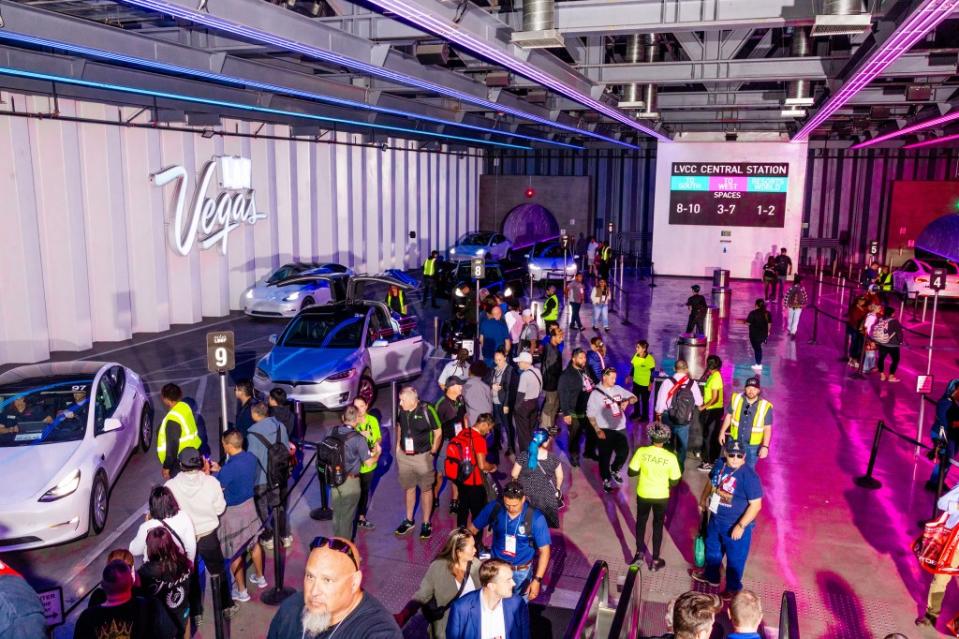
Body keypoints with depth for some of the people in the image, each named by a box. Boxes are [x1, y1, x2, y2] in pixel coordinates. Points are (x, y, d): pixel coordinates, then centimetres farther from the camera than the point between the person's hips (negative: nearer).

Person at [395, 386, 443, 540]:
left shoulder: (427, 410, -21)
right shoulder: (401, 410, -7)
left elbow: (438, 432, -10)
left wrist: (433, 451, -9)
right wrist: (398, 445, 9)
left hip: (422, 456, -4)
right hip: (404, 456, 5)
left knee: (426, 489, 8)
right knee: (409, 488, 18)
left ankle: (426, 524, 21)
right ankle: (409, 521, 33)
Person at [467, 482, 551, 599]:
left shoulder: (536, 518, -20)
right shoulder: (494, 508, -15)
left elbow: (544, 550, -12)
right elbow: (473, 529, -2)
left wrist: (537, 580, -16)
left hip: (521, 572, -1)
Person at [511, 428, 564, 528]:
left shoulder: (523, 456, -22)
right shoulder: (553, 458, -21)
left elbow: (514, 475, -10)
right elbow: (560, 477, -6)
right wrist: (557, 489, 14)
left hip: (526, 497, 0)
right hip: (547, 499, 0)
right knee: (548, 523, 23)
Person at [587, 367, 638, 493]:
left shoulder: (618, 389, 4)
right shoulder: (596, 393, -10)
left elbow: (634, 398, 8)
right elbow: (590, 414, -10)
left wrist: (627, 401, -15)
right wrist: (598, 430, -16)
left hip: (620, 428, 4)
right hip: (606, 430, -4)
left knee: (624, 452, 5)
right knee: (605, 456, 7)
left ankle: (614, 470, 34)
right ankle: (606, 480, 27)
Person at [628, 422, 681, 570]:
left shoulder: (641, 451, -19)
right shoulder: (670, 457, -19)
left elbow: (631, 472, -12)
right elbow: (674, 482, -11)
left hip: (643, 494, 0)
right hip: (661, 496, 0)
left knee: (641, 522, 24)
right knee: (658, 526, 17)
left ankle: (639, 552, 32)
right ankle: (655, 561, 26)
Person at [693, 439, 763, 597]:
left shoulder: (749, 476, -28)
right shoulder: (720, 465, -7)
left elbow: (756, 505, -26)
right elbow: (711, 483, 13)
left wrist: (741, 526, -27)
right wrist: (703, 500, 18)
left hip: (735, 525, -7)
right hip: (716, 519, 7)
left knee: (735, 558, 13)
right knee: (712, 548, 27)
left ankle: (733, 588, 36)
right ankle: (711, 576, 52)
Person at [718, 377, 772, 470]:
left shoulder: (765, 406, -18)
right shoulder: (736, 399, -11)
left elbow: (767, 428, -10)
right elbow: (729, 416, 5)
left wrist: (765, 446, -14)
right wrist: (722, 432, 8)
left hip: (753, 446, -2)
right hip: (734, 441, 2)